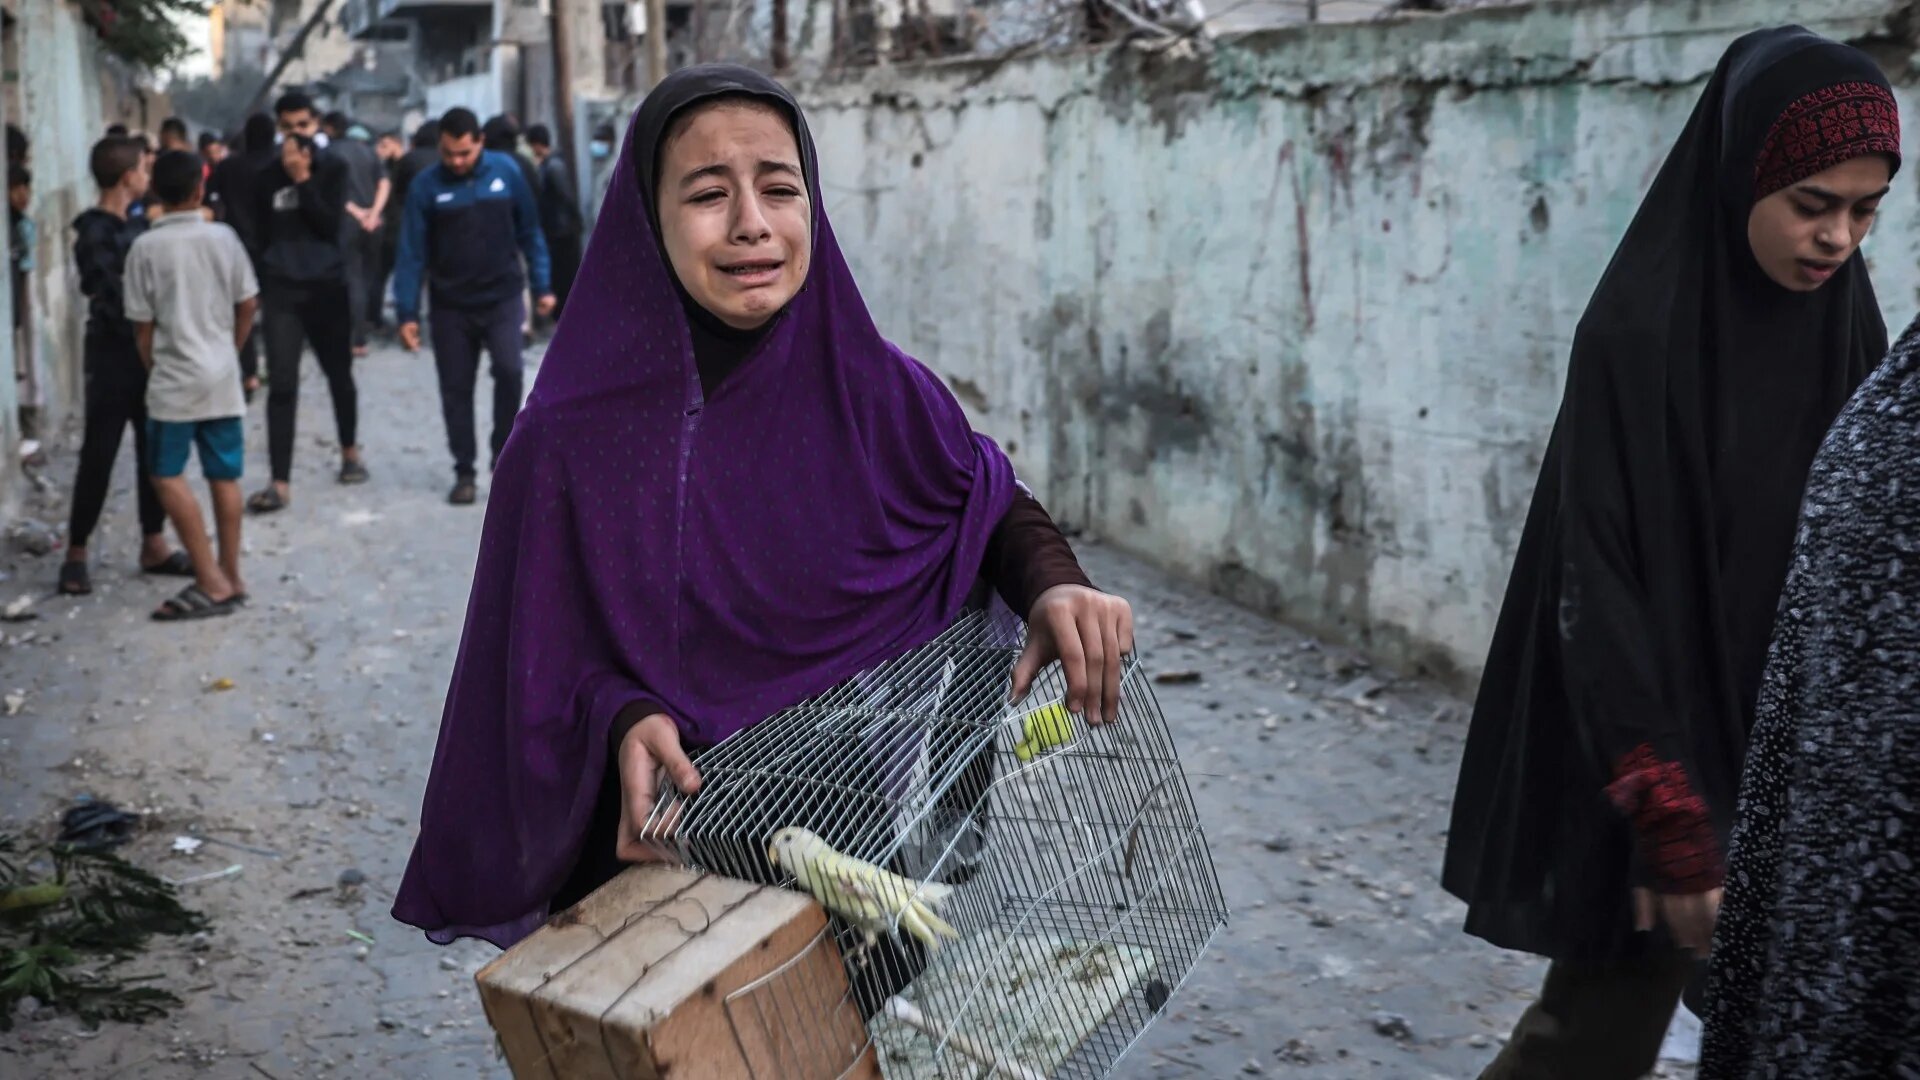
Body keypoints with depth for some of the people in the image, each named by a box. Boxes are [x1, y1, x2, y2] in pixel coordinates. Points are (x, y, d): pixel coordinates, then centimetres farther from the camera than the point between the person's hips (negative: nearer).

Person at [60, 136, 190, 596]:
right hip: (114, 355, -7)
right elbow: (113, 304, -20)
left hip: (147, 351, 7)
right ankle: (76, 553, 9)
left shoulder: (137, 223, 9)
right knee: (99, 455, -1)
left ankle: (154, 545, 20)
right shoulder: (96, 235, -14)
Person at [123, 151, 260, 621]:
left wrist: (153, 367, 11)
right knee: (224, 476, 9)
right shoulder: (222, 237, 0)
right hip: (222, 376, 4)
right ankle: (230, 578, 15)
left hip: (174, 379, -4)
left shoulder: (146, 247, -9)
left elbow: (143, 323, -5)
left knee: (168, 476, 1)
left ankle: (211, 582, -5)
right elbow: (248, 305, 6)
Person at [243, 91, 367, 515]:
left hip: (327, 286, 0)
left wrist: (304, 179, -16)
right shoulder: (268, 175, 4)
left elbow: (330, 224, -12)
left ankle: (350, 452, 39)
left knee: (339, 375, 15)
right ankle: (281, 483, -8)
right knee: (282, 385, -6)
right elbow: (261, 234, 13)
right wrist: (271, 273, 11)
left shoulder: (333, 168, 0)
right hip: (281, 290, 0)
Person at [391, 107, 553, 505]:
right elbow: (411, 253, -6)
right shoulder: (426, 186, -8)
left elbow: (529, 231, 4)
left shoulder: (505, 171, -5)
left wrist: (542, 285, 2)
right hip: (451, 305, 1)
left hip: (502, 297, 0)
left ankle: (505, 457, 1)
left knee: (509, 369, -18)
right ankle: (464, 472, 17)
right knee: (456, 389, 4)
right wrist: (407, 313, -9)